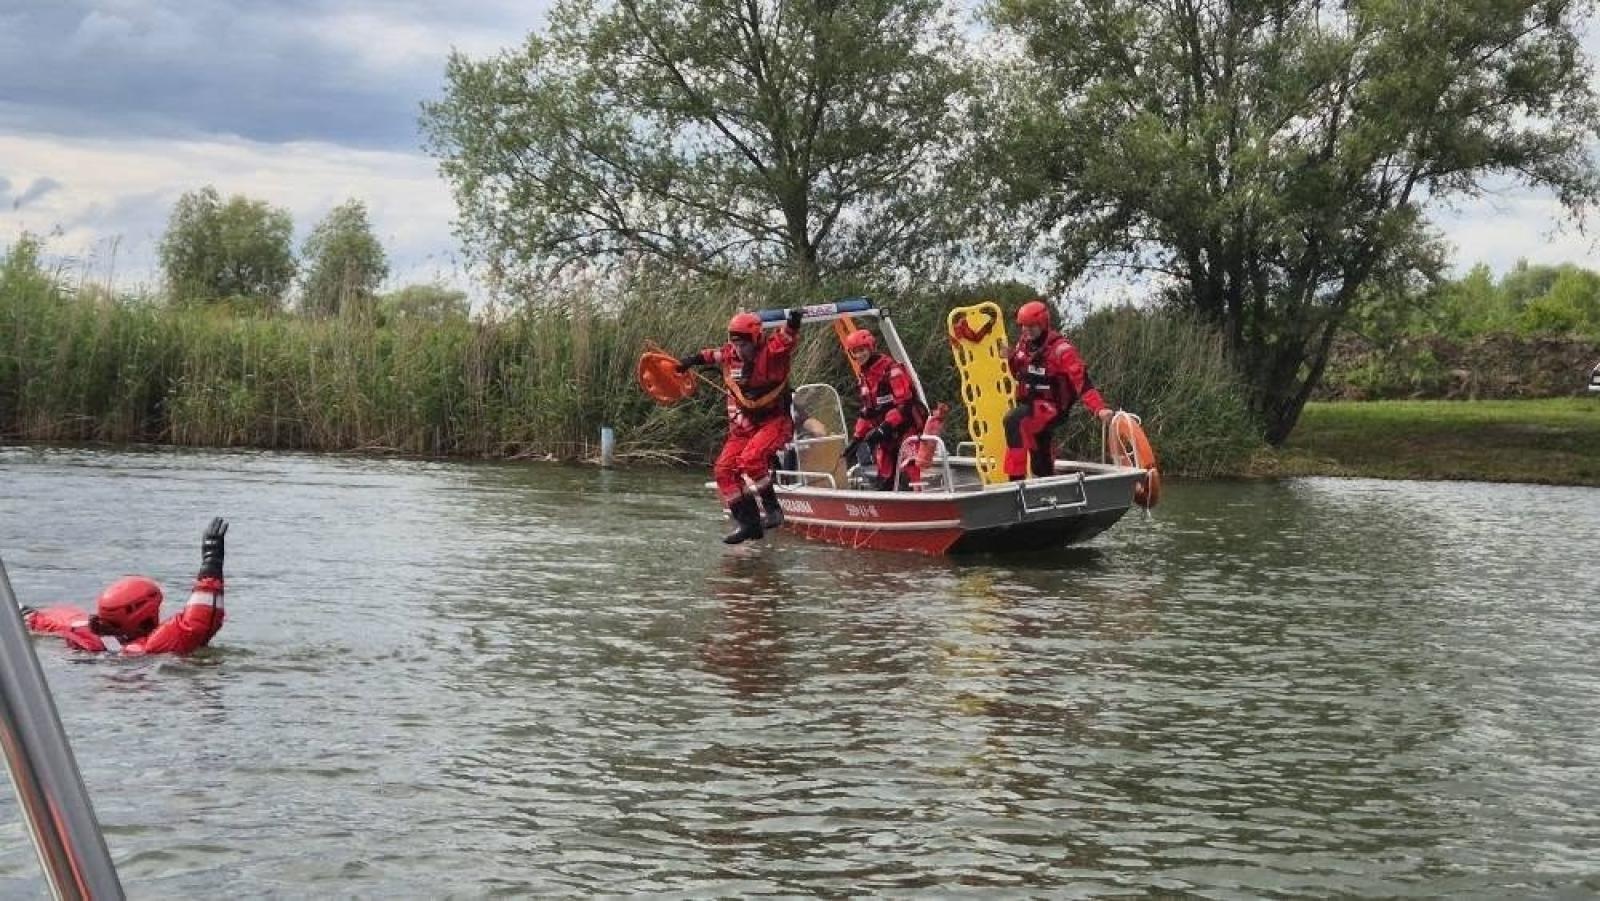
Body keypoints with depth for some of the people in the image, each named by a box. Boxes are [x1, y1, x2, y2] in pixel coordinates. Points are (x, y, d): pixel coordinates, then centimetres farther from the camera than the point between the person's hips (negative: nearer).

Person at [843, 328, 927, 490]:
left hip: (906, 427, -8)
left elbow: (905, 404, -22)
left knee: (912, 472, -19)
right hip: (886, 434, 9)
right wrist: (857, 438, 15)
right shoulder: (863, 376, 13)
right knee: (885, 479, 7)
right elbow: (866, 411, 21)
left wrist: (884, 427, -26)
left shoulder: (891, 368, -15)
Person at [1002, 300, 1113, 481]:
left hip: (1050, 408, -8)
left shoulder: (1060, 349, -16)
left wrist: (1099, 408, -36)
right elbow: (1018, 374, 22)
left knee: (1013, 420, -33)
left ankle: (1017, 477, -35)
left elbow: (1081, 380, -25)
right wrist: (1011, 359, 0)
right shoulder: (1023, 345, 6)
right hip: (1029, 405, 8)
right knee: (1041, 466, 16)